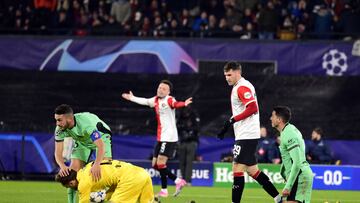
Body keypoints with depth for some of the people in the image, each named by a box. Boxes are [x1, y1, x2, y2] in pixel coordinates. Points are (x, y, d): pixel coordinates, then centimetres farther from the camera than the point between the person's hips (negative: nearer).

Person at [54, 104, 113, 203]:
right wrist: (62, 166, -48)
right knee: (72, 171, -10)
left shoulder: (86, 123, -43)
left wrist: (96, 165, -68)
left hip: (100, 136, -4)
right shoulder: (60, 129, -26)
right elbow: (58, 152, -25)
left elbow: (101, 145, -51)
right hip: (82, 141, 4)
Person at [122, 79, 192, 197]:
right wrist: (132, 98, 47)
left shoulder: (169, 100, -14)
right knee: (155, 164, 9)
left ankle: (164, 190, -2)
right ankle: (178, 181, 14)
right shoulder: (156, 100, 11)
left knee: (160, 163, -12)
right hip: (160, 138, 9)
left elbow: (176, 104, -37)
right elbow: (144, 101, 32)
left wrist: (184, 104, -60)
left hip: (169, 138, -9)